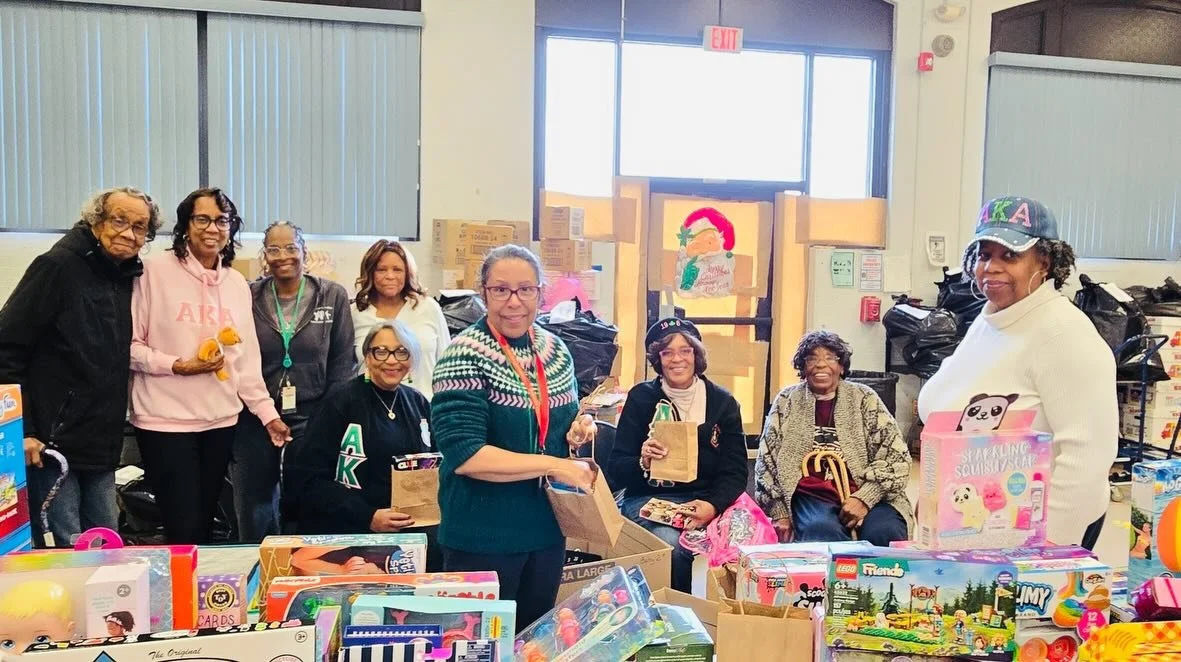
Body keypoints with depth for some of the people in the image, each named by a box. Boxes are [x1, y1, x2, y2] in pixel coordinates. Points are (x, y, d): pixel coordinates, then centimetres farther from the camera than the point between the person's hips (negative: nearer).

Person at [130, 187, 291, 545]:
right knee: (184, 529, -5)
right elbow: (128, 345, -9)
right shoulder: (155, 271, -8)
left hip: (220, 421, 5)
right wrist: (178, 366, -18)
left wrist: (267, 412, 9)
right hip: (166, 420, -5)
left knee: (205, 526, 14)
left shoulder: (237, 283, 8)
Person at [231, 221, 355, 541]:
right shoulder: (247, 298, 2)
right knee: (253, 516, 12)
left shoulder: (333, 296, 0)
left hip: (310, 417, -1)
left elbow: (342, 363, 1)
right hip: (254, 419, 2)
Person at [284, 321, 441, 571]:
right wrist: (368, 517, -17)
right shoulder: (342, 401, -5)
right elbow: (307, 477, -10)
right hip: (351, 529, -5)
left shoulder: (418, 403, 11)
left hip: (414, 525, 5)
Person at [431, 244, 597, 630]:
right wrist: (553, 466, -25)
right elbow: (464, 455, -24)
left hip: (548, 528, 6)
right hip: (483, 536, -6)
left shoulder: (557, 351, 3)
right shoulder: (465, 356, -16)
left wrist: (578, 429, -5)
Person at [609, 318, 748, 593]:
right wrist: (643, 463, -21)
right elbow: (617, 471, 2)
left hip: (709, 500, 2)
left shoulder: (723, 402, 7)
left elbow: (735, 471, 3)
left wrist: (713, 505, -18)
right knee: (672, 544, -31)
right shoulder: (641, 398, 2)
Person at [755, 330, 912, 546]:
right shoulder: (786, 401, 11)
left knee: (885, 533, -30)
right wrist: (779, 513, 0)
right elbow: (767, 460, 10)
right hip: (812, 497, -1)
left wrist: (864, 498, -11)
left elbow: (896, 456, 2)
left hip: (867, 494, 1)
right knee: (821, 530, -33)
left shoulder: (864, 398, 9)